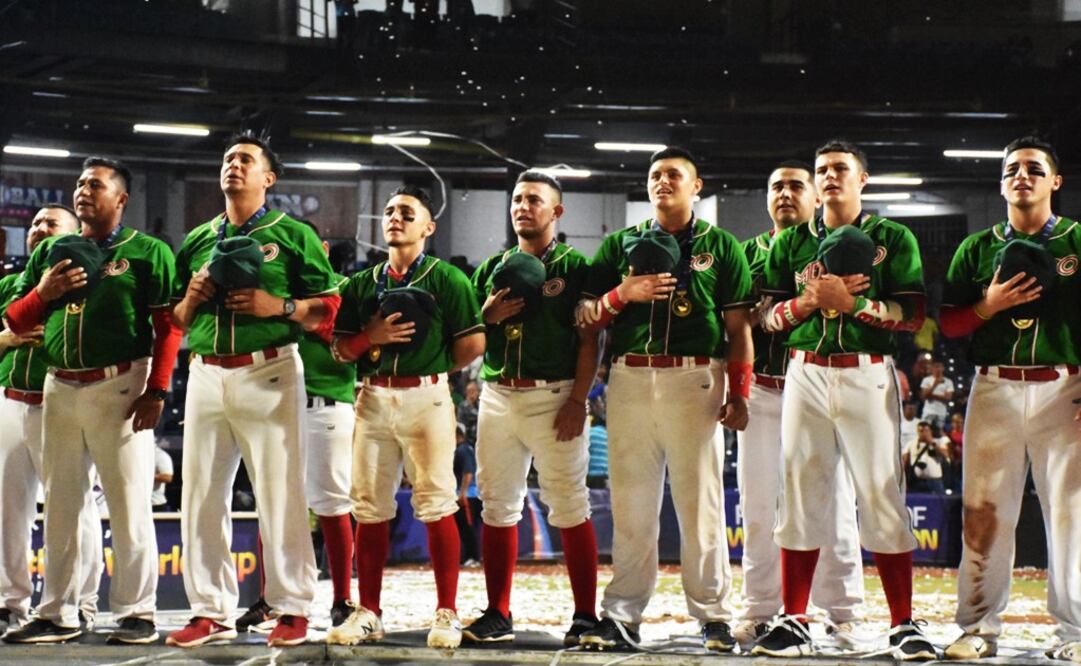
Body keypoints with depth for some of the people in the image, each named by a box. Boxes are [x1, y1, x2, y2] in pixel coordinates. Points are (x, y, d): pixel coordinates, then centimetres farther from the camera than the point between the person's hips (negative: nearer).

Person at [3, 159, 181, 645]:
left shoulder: (147, 252, 0)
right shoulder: (50, 252, 15)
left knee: (128, 502, -3)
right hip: (59, 387, 6)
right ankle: (58, 614, 16)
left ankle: (136, 613, 3)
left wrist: (157, 391, -15)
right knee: (61, 503, 9)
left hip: (120, 386, -5)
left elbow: (168, 326, -6)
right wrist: (43, 292, -3)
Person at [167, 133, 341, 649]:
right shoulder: (197, 241, 19)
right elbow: (177, 321, 22)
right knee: (200, 493, 3)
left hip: (269, 372, -5)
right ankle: (211, 611, 11)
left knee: (280, 492, -4)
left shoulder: (293, 235, 6)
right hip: (206, 374, 5)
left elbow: (330, 307, 0)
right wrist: (192, 296, 1)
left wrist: (278, 306, -14)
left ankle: (293, 609, 2)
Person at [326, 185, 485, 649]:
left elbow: (473, 344, -3)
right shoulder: (362, 284, 15)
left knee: (436, 506, -4)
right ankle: (368, 612, 14)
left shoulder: (447, 279, 1)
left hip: (426, 397, -4)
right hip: (373, 398, 4)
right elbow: (340, 350, 12)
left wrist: (434, 367, 6)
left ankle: (446, 614, 2)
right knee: (370, 508, 6)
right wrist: (371, 337, -6)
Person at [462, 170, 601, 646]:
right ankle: (498, 615, 13)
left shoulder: (574, 267, 2)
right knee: (497, 505, 6)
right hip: (497, 395, 5)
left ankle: (586, 616, 1)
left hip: (553, 397, -5)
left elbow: (589, 340, -4)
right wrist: (487, 315, -3)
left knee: (569, 507, -4)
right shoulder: (493, 269, 17)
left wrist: (578, 400, -14)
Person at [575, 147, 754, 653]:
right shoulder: (621, 245, 17)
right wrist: (625, 293, -7)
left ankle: (713, 615, 5)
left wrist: (738, 393, -4)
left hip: (695, 381, -2)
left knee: (700, 501, -1)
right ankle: (621, 615, 7)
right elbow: (586, 318, 11)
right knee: (630, 504, 3)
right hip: (629, 379, 2)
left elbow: (738, 328, 5)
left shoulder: (720, 246, 10)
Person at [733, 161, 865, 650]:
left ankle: (842, 614, 4)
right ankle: (760, 610, 12)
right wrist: (757, 313, -9)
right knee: (758, 504, 4)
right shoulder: (748, 253, 15)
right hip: (762, 390, 2)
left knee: (832, 502, -2)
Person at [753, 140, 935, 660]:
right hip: (806, 374, 3)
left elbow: (912, 314, -3)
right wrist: (810, 300, -8)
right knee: (799, 493, 1)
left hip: (868, 375, -2)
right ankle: (794, 623, 7)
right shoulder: (791, 242, 15)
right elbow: (767, 314, 9)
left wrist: (850, 301, -13)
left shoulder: (893, 239, 7)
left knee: (882, 495, -5)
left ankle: (903, 626, 1)